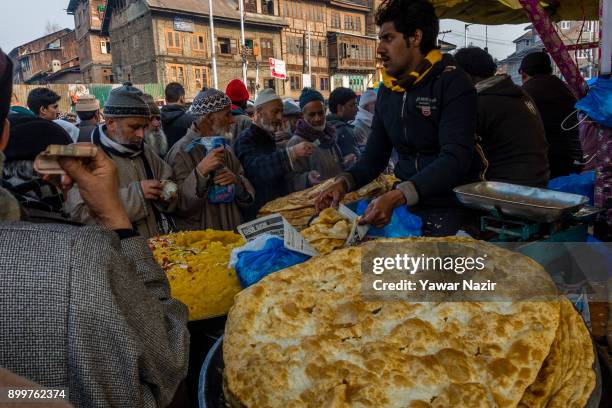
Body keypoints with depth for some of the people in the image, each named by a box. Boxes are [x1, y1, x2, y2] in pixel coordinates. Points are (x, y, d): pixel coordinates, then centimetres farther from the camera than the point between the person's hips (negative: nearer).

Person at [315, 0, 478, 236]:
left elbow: (456, 159, -22)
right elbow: (374, 156, 11)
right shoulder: (387, 91, 11)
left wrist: (396, 197, -34)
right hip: (402, 206, 5)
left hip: (448, 210, -5)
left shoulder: (453, 84, -10)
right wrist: (343, 183, -10)